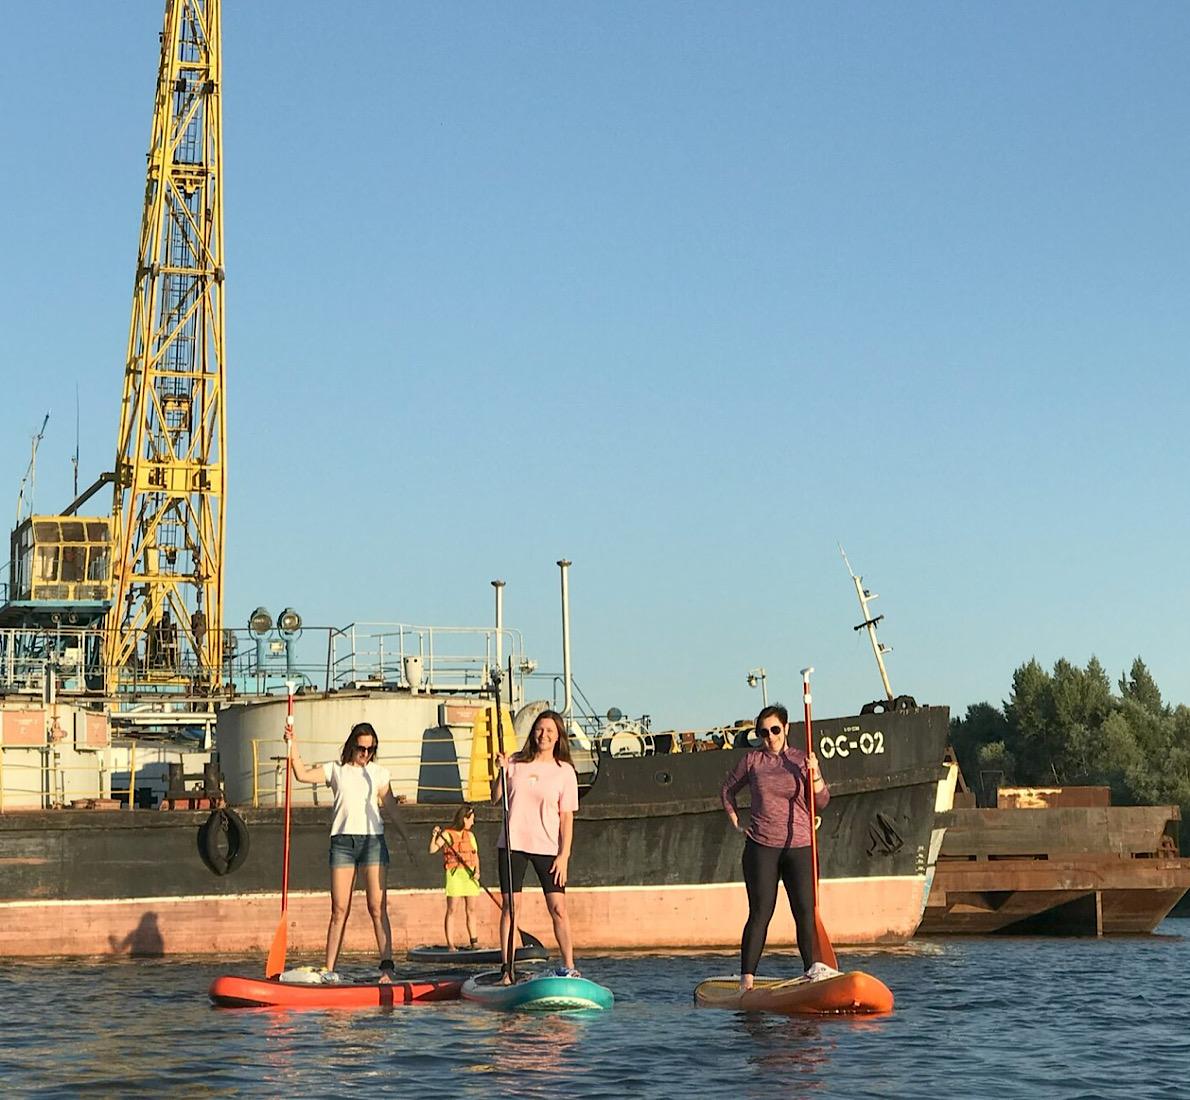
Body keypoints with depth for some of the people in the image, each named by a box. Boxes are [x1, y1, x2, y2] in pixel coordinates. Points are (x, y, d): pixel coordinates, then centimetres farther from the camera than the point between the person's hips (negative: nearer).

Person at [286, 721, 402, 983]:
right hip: (342, 841, 0)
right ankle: (329, 969, 0)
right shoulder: (335, 769, 11)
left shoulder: (379, 773, 12)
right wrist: (293, 745, -8)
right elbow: (302, 774, -1)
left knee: (377, 908, -6)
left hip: (373, 840, 0)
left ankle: (387, 966, -7)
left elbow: (392, 809, 13)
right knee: (339, 910, -2)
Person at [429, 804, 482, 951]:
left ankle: (474, 942, 11)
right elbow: (432, 849, -7)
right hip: (454, 873, -5)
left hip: (470, 874, 5)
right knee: (452, 910, -6)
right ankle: (450, 944, -5)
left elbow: (476, 855, 12)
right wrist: (434, 836, -23)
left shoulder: (470, 835, 15)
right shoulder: (447, 834, 0)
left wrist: (477, 871, -4)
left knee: (471, 909, 5)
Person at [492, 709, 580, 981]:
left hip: (548, 847, -1)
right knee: (509, 906, 0)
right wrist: (501, 771, -8)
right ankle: (507, 967, 3)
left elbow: (567, 818, -1)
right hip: (513, 844, 1)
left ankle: (568, 966, 1)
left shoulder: (565, 772, 1)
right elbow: (496, 798, 7)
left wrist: (564, 855, -7)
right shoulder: (516, 763, 6)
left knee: (558, 908, -5)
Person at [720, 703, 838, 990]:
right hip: (761, 847, -1)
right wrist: (736, 821, 9)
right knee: (760, 912, -4)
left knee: (805, 911, -4)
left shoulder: (802, 760, 6)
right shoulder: (752, 760, 6)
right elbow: (728, 789, 20)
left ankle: (813, 968, 2)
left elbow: (821, 801, 1)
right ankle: (747, 979, -2)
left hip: (799, 846, 1)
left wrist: (815, 774, -15)